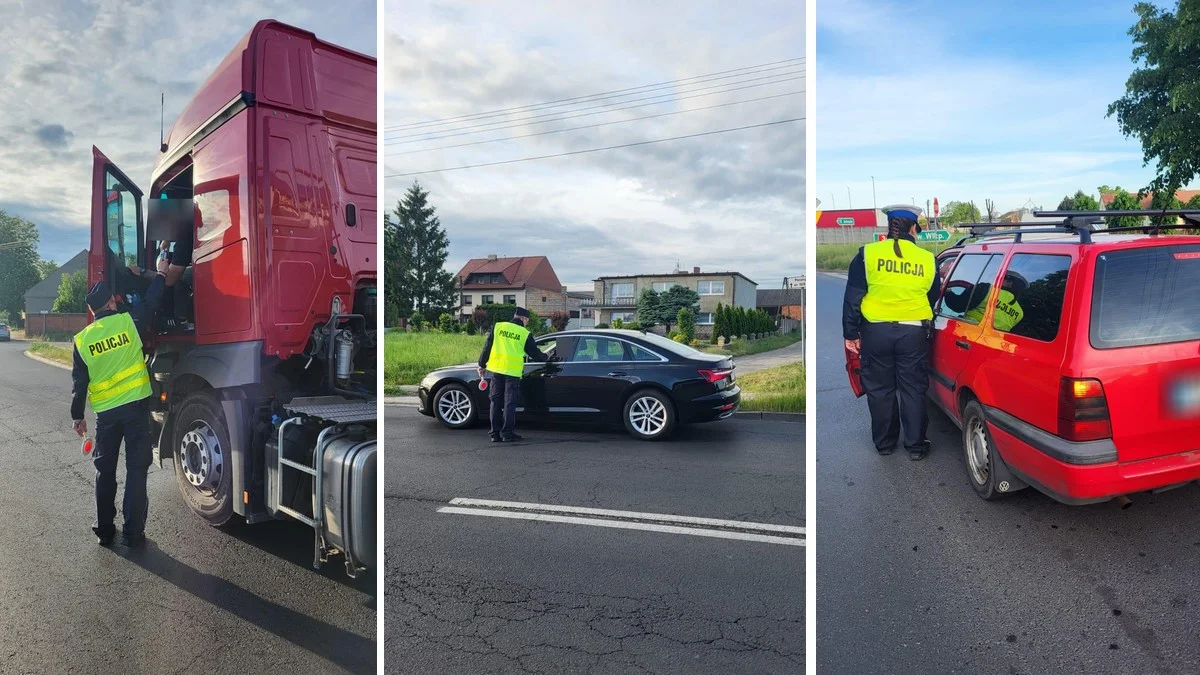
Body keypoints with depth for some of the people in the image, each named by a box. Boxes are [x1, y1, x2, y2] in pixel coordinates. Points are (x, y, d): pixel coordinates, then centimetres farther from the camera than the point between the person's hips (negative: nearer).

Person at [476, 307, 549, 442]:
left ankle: (495, 434, 11)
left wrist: (482, 365, 14)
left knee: (495, 402, 9)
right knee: (509, 403, 3)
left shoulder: (498, 326, 6)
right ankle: (507, 434, 3)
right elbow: (535, 353, 8)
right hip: (513, 372, -3)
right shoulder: (525, 334, 0)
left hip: (496, 370, 3)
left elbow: (487, 347, 7)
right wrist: (546, 358, 27)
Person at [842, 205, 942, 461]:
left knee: (880, 389, 12)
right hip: (914, 332, 1)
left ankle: (884, 443, 24)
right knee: (913, 390, 11)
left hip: (876, 331, -1)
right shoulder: (928, 259, 0)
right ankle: (915, 445, 18)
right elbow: (933, 299, 13)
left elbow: (852, 297, -6)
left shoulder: (868, 254, -5)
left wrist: (851, 333, 0)